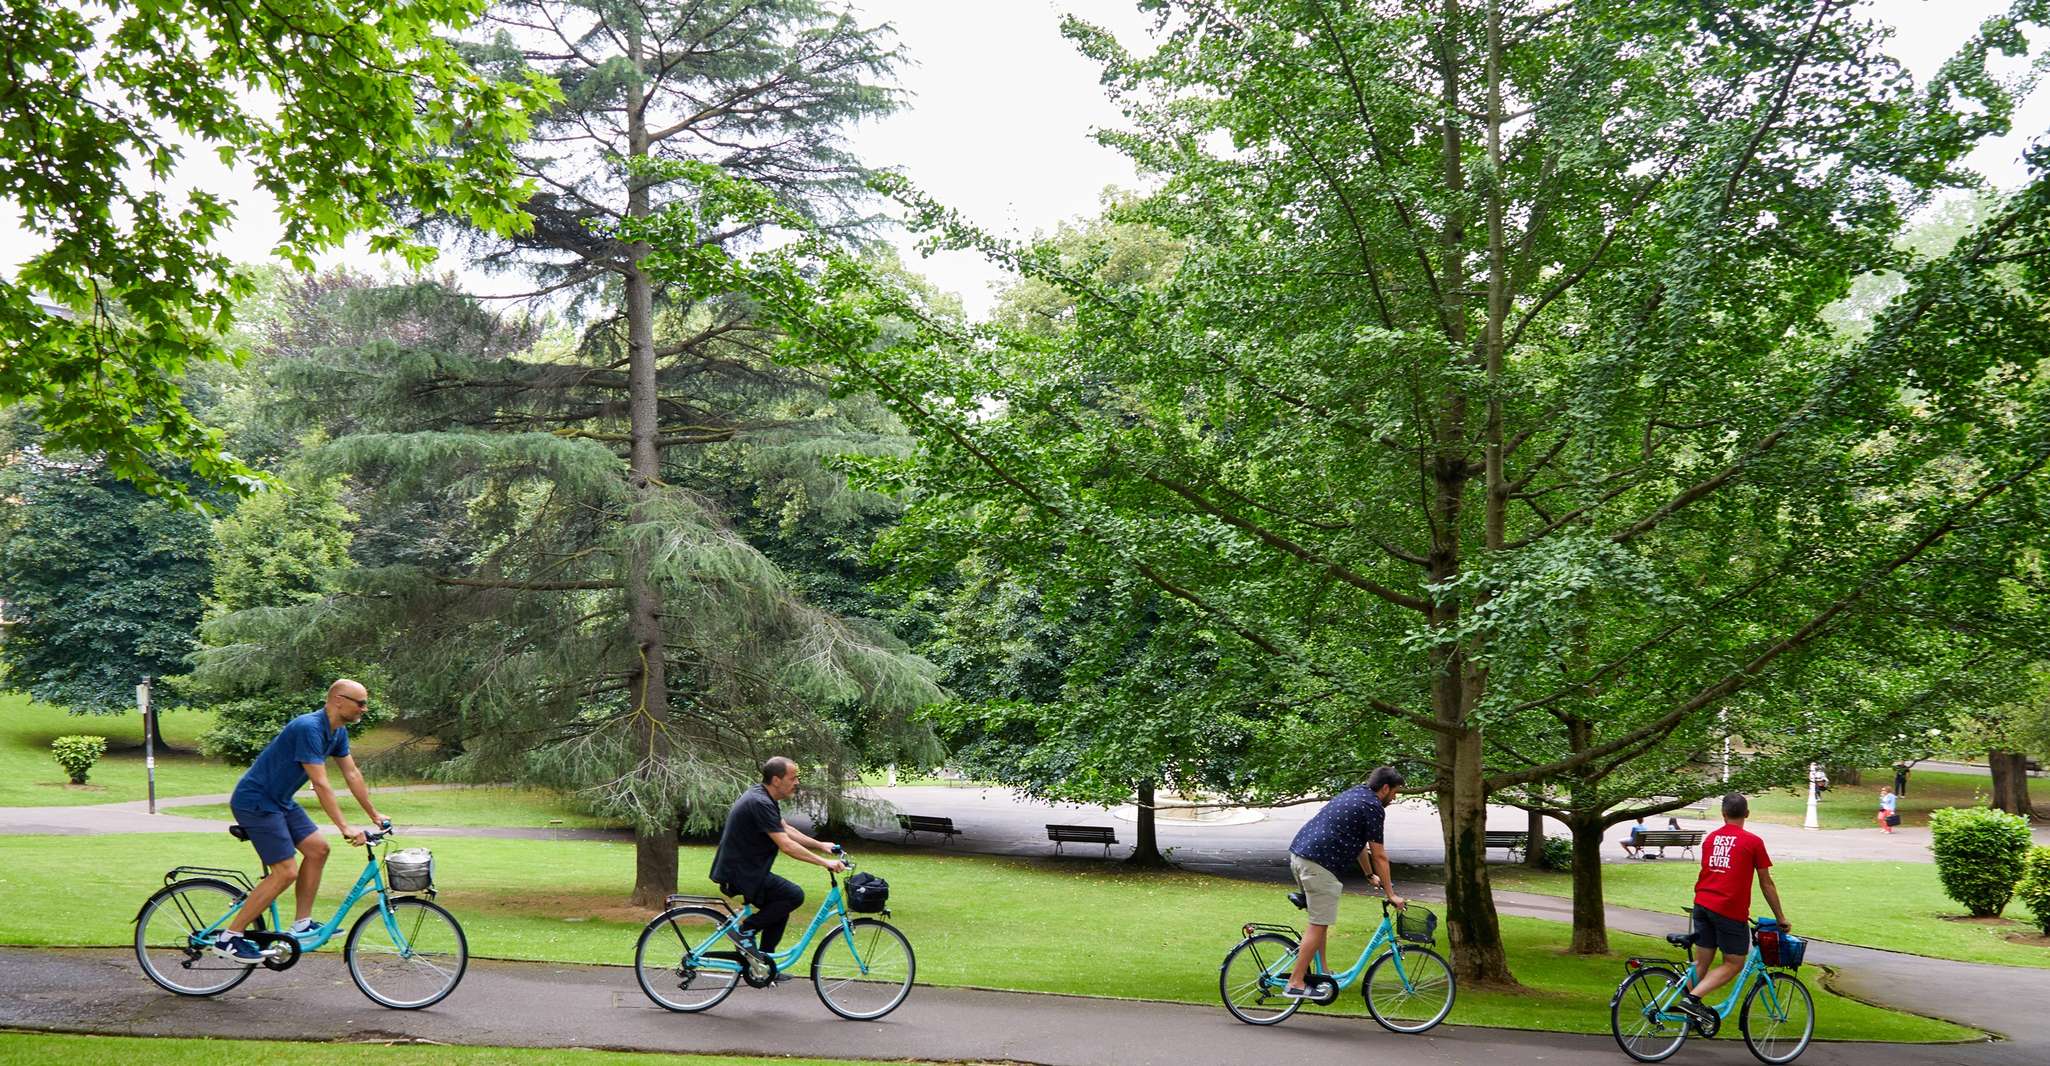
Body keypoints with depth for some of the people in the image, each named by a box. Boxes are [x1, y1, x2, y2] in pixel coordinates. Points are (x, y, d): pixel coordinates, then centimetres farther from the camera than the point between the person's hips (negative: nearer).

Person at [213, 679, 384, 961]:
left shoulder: (338, 732, 4)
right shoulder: (309, 728, -25)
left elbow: (352, 774, 13)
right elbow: (320, 784, -28)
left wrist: (374, 815, 14)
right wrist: (345, 828, -29)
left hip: (279, 801, 10)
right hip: (255, 802, -10)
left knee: (318, 849, 4)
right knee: (286, 872, -12)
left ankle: (302, 924, 13)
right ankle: (228, 938, -6)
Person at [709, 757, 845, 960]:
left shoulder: (764, 798, 11)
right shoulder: (760, 803, -22)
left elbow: (786, 830, 21)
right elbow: (786, 846, -25)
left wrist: (820, 845, 14)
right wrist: (824, 862, -21)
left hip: (744, 869, 11)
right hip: (740, 873, -11)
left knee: (780, 907, 16)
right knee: (794, 895, -17)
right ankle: (747, 930, -6)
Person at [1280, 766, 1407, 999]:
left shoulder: (1355, 794, 22)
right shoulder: (1373, 807, -7)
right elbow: (1379, 855, -5)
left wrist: (1370, 875, 38)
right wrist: (1390, 894, 1)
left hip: (1299, 852, 10)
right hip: (1318, 864, -10)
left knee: (1320, 921, 21)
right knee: (1319, 925, -5)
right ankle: (1296, 984, -5)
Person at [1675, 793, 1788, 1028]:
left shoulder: (1710, 838, 14)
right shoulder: (1753, 842, -2)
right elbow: (1766, 884, 3)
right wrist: (1781, 918, 12)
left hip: (1702, 905, 6)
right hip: (1731, 910, -6)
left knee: (1701, 961, 12)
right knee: (1733, 964, 3)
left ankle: (1694, 1009, 13)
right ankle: (1693, 997, -13)